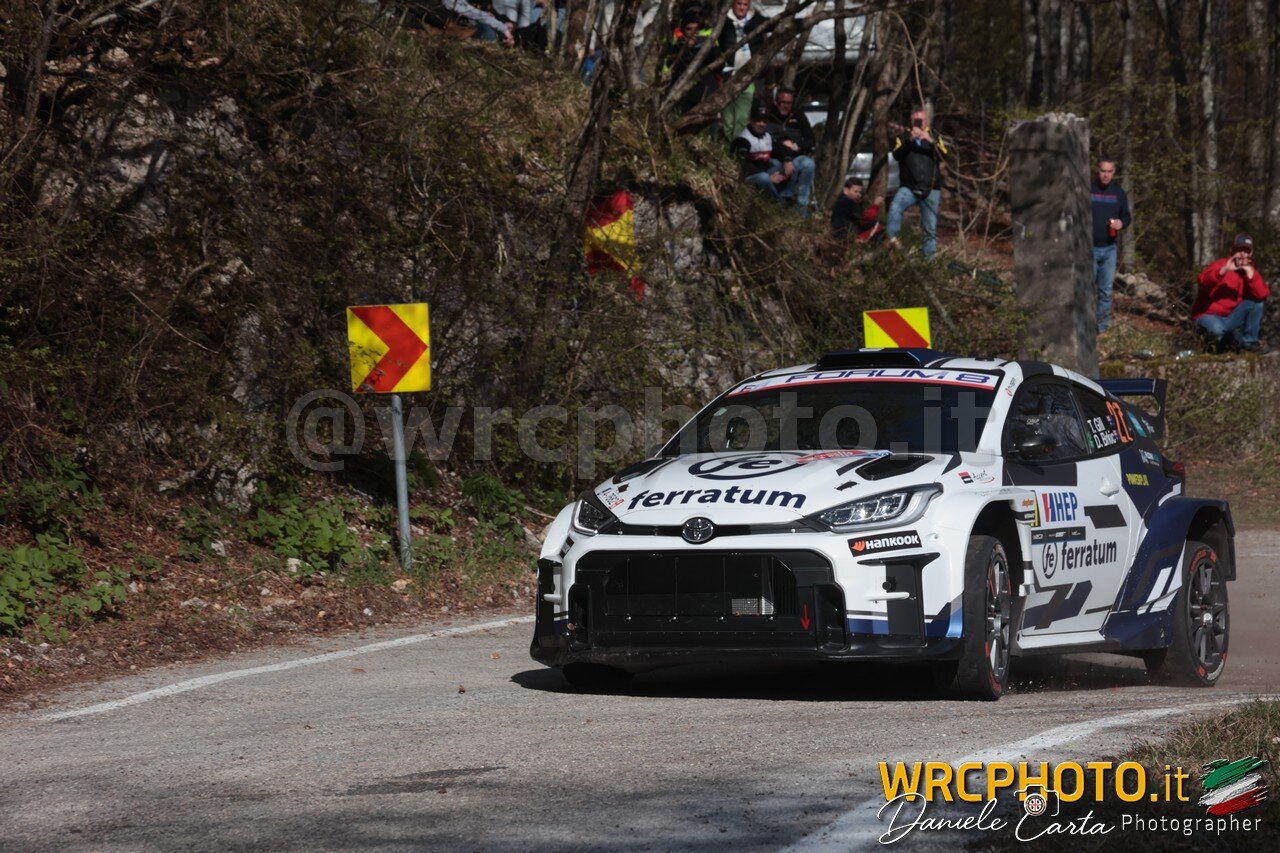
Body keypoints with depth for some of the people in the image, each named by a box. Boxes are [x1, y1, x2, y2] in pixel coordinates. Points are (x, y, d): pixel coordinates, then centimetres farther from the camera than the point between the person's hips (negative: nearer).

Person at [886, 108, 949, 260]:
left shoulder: (934, 136, 12)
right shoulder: (903, 137, 9)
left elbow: (943, 155, -5)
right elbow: (897, 155, -9)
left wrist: (931, 141, -22)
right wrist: (910, 140, -23)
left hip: (930, 189, 1)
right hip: (909, 187, -1)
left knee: (930, 229, 3)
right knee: (895, 208, -32)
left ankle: (930, 258, 10)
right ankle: (892, 240, -33)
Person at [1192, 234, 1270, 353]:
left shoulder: (1250, 271, 4)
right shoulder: (1220, 265, -9)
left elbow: (1261, 295, -13)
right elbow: (1203, 281, -30)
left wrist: (1250, 274, -24)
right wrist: (1224, 270, -43)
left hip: (1231, 318, 5)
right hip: (1209, 315, -5)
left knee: (1257, 302, -14)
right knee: (1216, 330, -40)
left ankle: (1249, 342, -5)